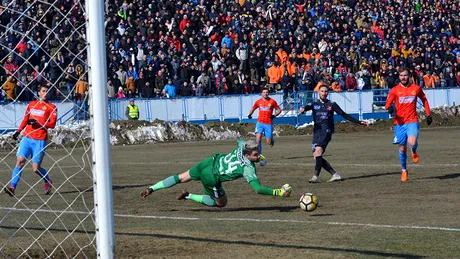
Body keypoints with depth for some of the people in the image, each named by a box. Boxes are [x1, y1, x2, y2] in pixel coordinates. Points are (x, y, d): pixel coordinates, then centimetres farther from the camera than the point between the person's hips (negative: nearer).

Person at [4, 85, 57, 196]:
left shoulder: (51, 107, 4)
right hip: (27, 137, 3)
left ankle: (48, 181, 27)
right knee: (20, 161, -15)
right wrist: (18, 131, 18)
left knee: (36, 169, -3)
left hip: (40, 141, -3)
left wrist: (37, 123, -16)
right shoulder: (31, 104, 17)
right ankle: (12, 186, -21)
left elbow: (52, 124, -6)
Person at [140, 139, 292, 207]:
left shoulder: (242, 147, -5)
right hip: (211, 177, -7)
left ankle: (151, 189, 21)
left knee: (181, 178, 24)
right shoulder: (248, 169, -24)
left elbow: (239, 141, 22)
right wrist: (278, 192, -25)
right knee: (221, 203, 16)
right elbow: (258, 189, -28)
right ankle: (189, 196, 13)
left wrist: (259, 156, 24)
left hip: (209, 162, 7)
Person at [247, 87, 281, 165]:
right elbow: (253, 108, 21)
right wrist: (250, 114, 2)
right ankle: (260, 156, -15)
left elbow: (279, 110, 8)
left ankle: (272, 138, 38)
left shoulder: (272, 101, 0)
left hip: (268, 123, -1)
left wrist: (274, 115, -10)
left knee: (269, 142, 0)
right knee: (258, 138, -18)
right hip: (260, 123, 1)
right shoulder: (258, 102, 5)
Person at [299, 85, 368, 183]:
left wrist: (359, 122, 9)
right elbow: (308, 107, -8)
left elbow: (344, 115, 14)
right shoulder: (314, 104, 14)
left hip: (326, 131, -4)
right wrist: (303, 109, -34)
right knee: (316, 156, -4)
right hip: (317, 131, 4)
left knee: (318, 150, -25)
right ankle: (335, 175, 3)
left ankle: (316, 176, -30)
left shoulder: (331, 104, 11)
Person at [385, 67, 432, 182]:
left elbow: (424, 100, 20)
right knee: (402, 148, 5)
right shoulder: (395, 90, 1)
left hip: (412, 121, -1)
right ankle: (404, 171, 24)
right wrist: (390, 108, -22)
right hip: (400, 122, 1)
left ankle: (414, 152, 13)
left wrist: (428, 114, 17)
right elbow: (387, 104, 2)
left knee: (412, 142, -25)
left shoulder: (416, 88, 4)